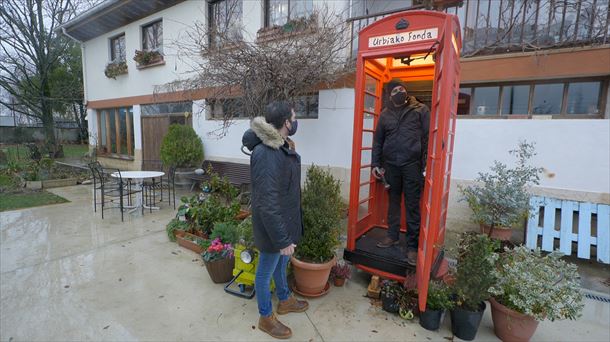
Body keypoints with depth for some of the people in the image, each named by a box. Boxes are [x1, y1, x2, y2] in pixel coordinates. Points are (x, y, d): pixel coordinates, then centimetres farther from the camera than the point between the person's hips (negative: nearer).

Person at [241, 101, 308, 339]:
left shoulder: (281, 146, 0)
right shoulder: (265, 155, -30)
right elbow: (267, 204, -30)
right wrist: (282, 239, -24)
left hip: (285, 220, 9)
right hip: (273, 226, -9)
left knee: (281, 264, 28)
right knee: (266, 271, 15)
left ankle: (284, 300, 53)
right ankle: (266, 318, 39)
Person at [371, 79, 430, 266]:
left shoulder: (420, 109, 1)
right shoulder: (385, 114, 11)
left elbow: (429, 136, -3)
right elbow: (378, 140, 13)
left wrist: (427, 163, -10)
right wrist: (376, 163, 8)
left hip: (412, 164, -3)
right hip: (391, 164, 4)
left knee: (413, 206, 1)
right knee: (393, 202, 14)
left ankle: (413, 245, 11)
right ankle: (392, 236, 28)